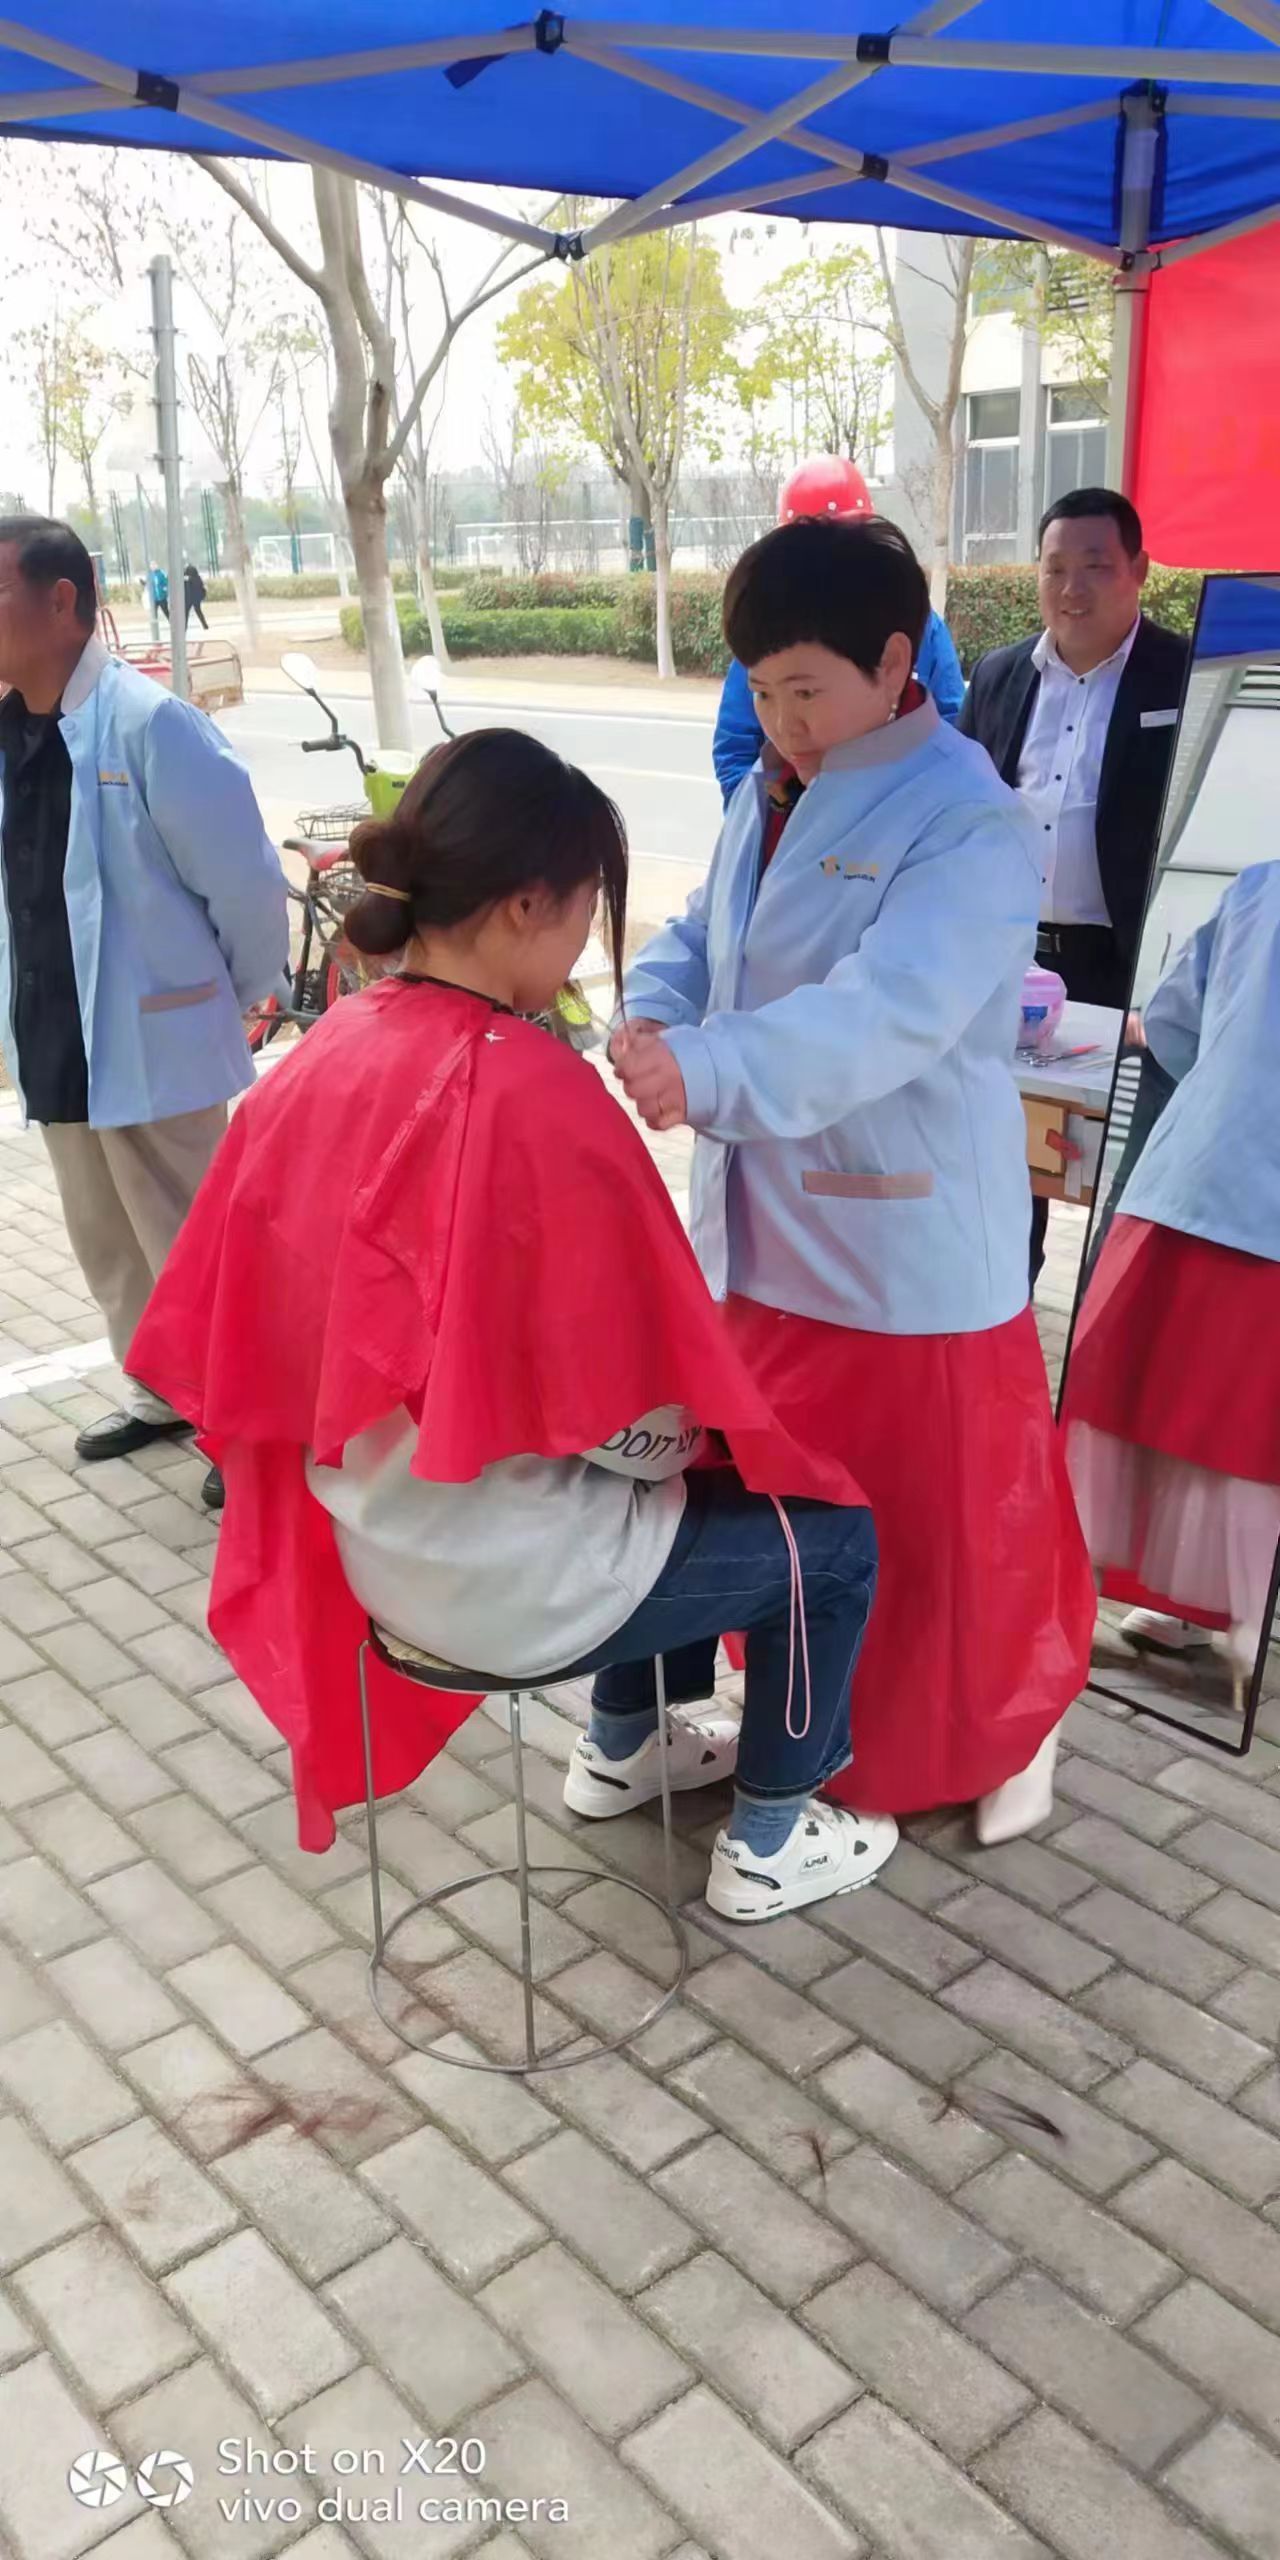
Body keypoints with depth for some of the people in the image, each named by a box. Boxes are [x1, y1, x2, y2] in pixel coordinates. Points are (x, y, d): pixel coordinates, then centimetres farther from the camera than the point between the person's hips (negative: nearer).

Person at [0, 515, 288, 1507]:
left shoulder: (148, 724, -19)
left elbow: (248, 886, -15)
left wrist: (231, 1003, -2)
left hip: (151, 1042, -7)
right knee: (108, 1244, 20)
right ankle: (163, 1395, 40)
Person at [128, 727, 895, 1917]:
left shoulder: (317, 1061, -5)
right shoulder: (534, 1094, -28)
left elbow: (228, 1335, 4)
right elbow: (628, 1422, -22)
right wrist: (692, 1434, 1)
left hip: (374, 1536, 8)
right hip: (511, 1577, -7)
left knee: (656, 1489, 32)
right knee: (830, 1531, 14)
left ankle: (622, 1745, 46)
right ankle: (765, 1845, 29)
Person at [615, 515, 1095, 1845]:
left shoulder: (968, 820, -18)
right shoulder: (768, 793, 8)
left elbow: (887, 1014, -30)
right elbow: (700, 937, 9)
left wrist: (709, 1073, -43)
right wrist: (654, 1018, -14)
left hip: (907, 1236, -7)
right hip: (768, 1222, 8)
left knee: (941, 1506, 6)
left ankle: (997, 1725, 32)